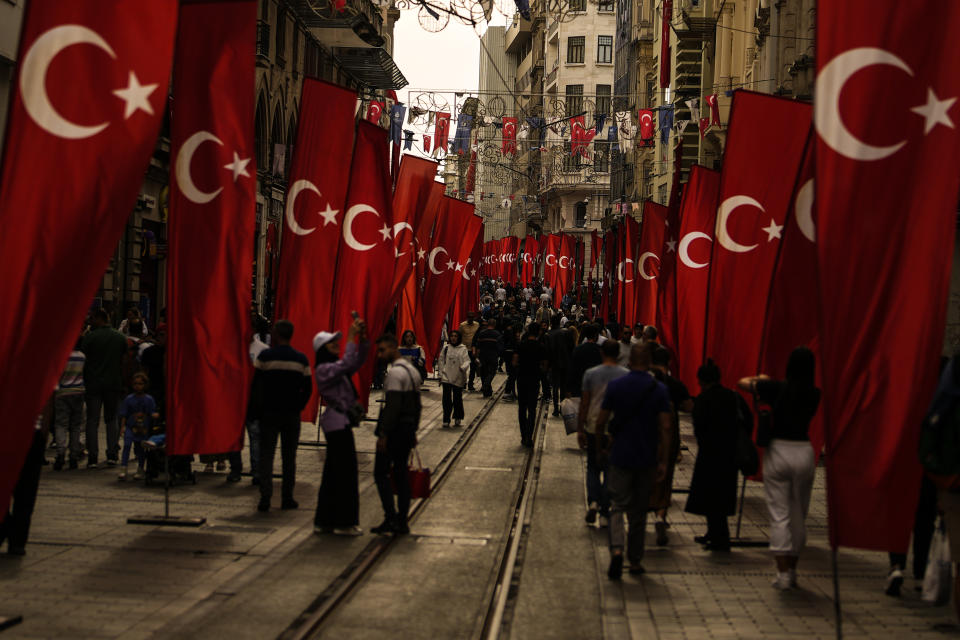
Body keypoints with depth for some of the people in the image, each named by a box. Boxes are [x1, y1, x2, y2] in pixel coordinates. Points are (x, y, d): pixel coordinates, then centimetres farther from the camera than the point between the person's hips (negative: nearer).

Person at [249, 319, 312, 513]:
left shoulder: (265, 356, -6)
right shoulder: (301, 359, 1)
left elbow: (256, 386, -3)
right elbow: (307, 389, 3)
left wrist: (257, 410, 5)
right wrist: (297, 408, 12)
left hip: (269, 413, -2)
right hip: (292, 415, 2)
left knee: (266, 455, 1)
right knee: (289, 457, 9)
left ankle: (265, 498, -7)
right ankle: (287, 498, 10)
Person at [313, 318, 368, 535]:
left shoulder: (335, 367, 16)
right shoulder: (323, 369, -12)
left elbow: (357, 362, 14)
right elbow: (347, 363, -25)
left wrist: (362, 338, 2)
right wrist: (351, 337, -20)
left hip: (341, 423, 10)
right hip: (337, 422, -10)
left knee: (334, 473, 12)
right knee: (345, 471, -6)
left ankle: (325, 521, 18)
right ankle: (344, 522, 0)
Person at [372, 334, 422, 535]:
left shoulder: (395, 373, -15)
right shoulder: (413, 371, 15)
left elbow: (392, 406, -22)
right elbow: (417, 404, 19)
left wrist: (383, 434, -21)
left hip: (394, 428, -9)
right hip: (408, 428, 9)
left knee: (381, 473, -4)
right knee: (401, 473, 11)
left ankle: (391, 517, -11)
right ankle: (402, 521, 13)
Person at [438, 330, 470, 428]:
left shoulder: (463, 349, 0)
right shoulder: (445, 348, 7)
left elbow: (467, 361, -8)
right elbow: (441, 361, 11)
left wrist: (463, 367, -29)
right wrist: (441, 373, 4)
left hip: (458, 378, -1)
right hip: (446, 377, 1)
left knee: (457, 399, 9)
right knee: (446, 399, -5)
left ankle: (457, 418, 27)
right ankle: (446, 420, -1)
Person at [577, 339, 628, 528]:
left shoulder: (590, 374, -3)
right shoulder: (627, 375, -3)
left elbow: (584, 403, -2)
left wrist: (580, 429, 4)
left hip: (594, 428, 0)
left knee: (593, 468, 15)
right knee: (610, 470, 8)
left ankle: (593, 502, -6)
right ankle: (605, 512, 8)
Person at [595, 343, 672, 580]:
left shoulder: (615, 386, -5)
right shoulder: (659, 390, -4)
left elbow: (601, 422, -2)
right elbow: (665, 428, -8)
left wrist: (603, 443, 17)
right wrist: (663, 461, -3)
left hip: (621, 456, -1)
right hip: (647, 459, 1)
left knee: (618, 506, 3)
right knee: (639, 511, 13)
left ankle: (617, 549, -21)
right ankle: (635, 560, 18)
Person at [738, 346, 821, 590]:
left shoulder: (777, 388, -7)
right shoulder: (814, 394, -1)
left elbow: (743, 382, 5)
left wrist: (760, 379, 26)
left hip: (777, 452, -2)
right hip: (804, 452, 2)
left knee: (779, 515, 0)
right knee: (799, 515, 13)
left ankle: (783, 573, -6)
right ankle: (792, 571, 20)